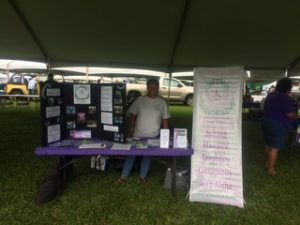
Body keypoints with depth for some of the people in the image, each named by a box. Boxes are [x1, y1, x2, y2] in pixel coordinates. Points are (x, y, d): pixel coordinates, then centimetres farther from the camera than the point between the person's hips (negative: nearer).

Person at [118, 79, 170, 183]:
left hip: (153, 136, 0)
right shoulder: (140, 100, -2)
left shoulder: (162, 102, -1)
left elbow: (165, 119, 2)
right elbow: (132, 115, 2)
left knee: (147, 156, 12)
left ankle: (142, 177, 29)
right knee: (131, 154, 7)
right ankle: (124, 176, 21)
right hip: (137, 134, 0)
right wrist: (131, 130, -2)